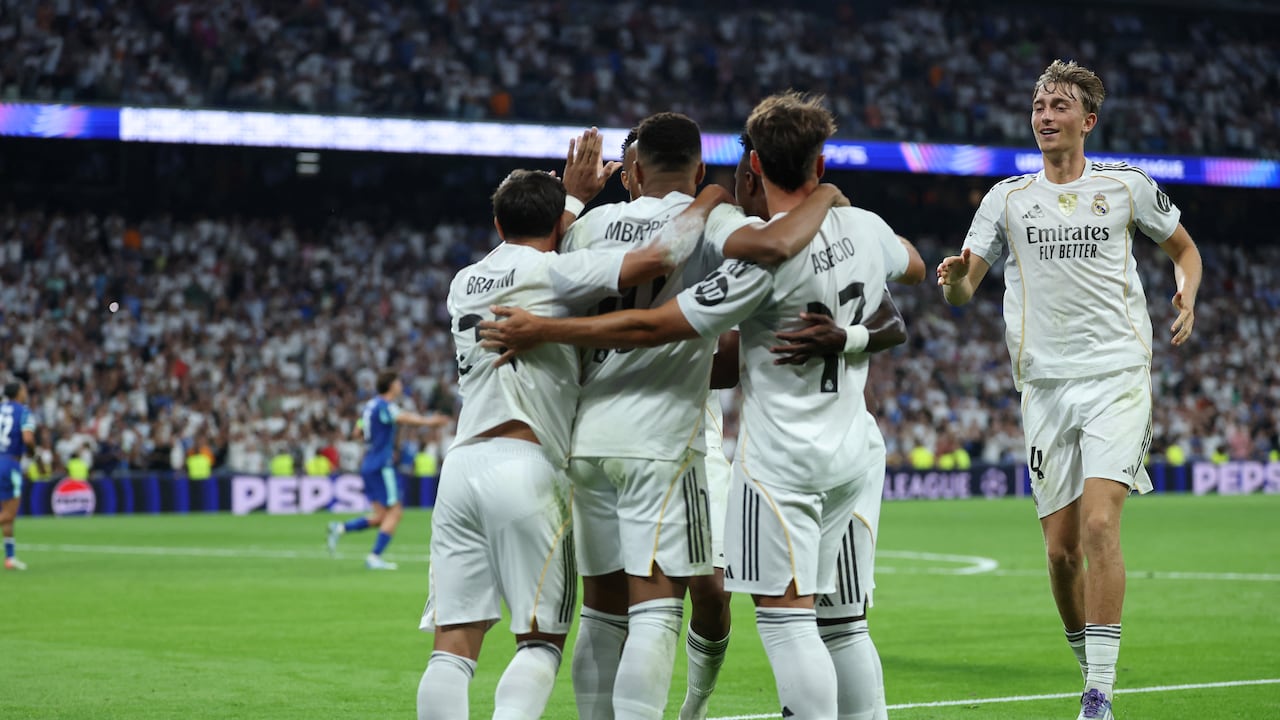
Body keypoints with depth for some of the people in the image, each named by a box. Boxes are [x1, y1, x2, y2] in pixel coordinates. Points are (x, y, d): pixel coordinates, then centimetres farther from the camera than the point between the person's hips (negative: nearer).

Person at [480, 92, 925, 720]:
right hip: (850, 449, 8)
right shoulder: (866, 228, 2)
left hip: (782, 454, -8)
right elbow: (914, 266, 29)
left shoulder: (767, 255, -19)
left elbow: (654, 326, -18)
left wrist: (542, 331, -11)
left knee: (784, 615, -7)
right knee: (807, 612, 14)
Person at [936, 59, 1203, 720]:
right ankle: (1087, 662, 23)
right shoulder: (1007, 197, 11)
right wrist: (955, 279, -18)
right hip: (1045, 386, 3)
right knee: (1061, 548, 1)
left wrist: (1186, 297, 1)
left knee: (1099, 524, -18)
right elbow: (962, 289, 6)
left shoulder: (1126, 184, 7)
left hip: (1118, 375, -3)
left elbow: (1183, 247, 21)